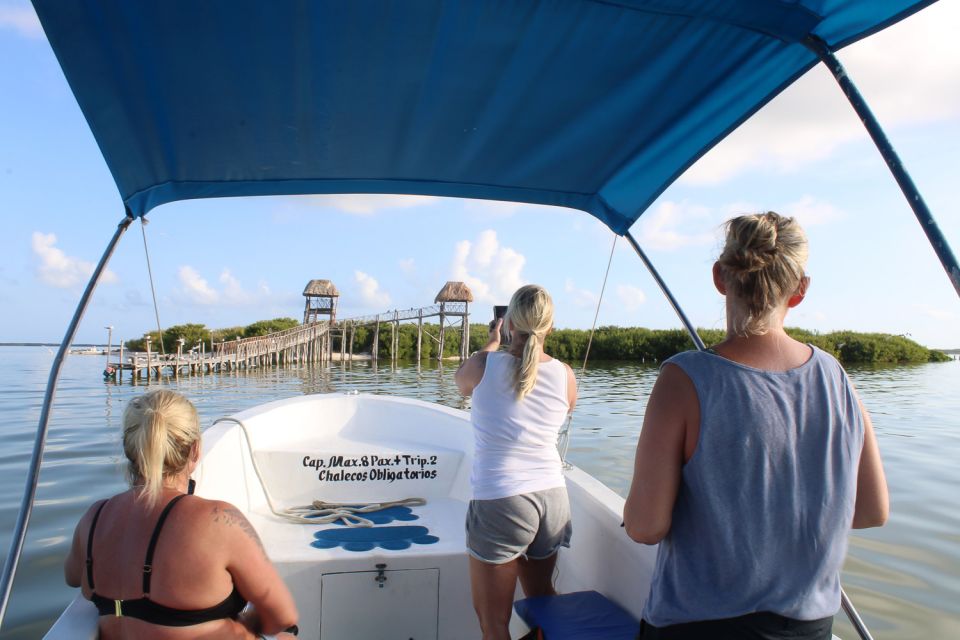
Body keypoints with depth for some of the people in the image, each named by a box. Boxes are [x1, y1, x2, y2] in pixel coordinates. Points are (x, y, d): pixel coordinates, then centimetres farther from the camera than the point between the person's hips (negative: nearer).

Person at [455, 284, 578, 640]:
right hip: (552, 499, 4)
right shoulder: (565, 375, -2)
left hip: (500, 501, -4)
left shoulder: (485, 365, -10)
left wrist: (492, 343, 29)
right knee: (542, 596, 27)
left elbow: (463, 382, 14)